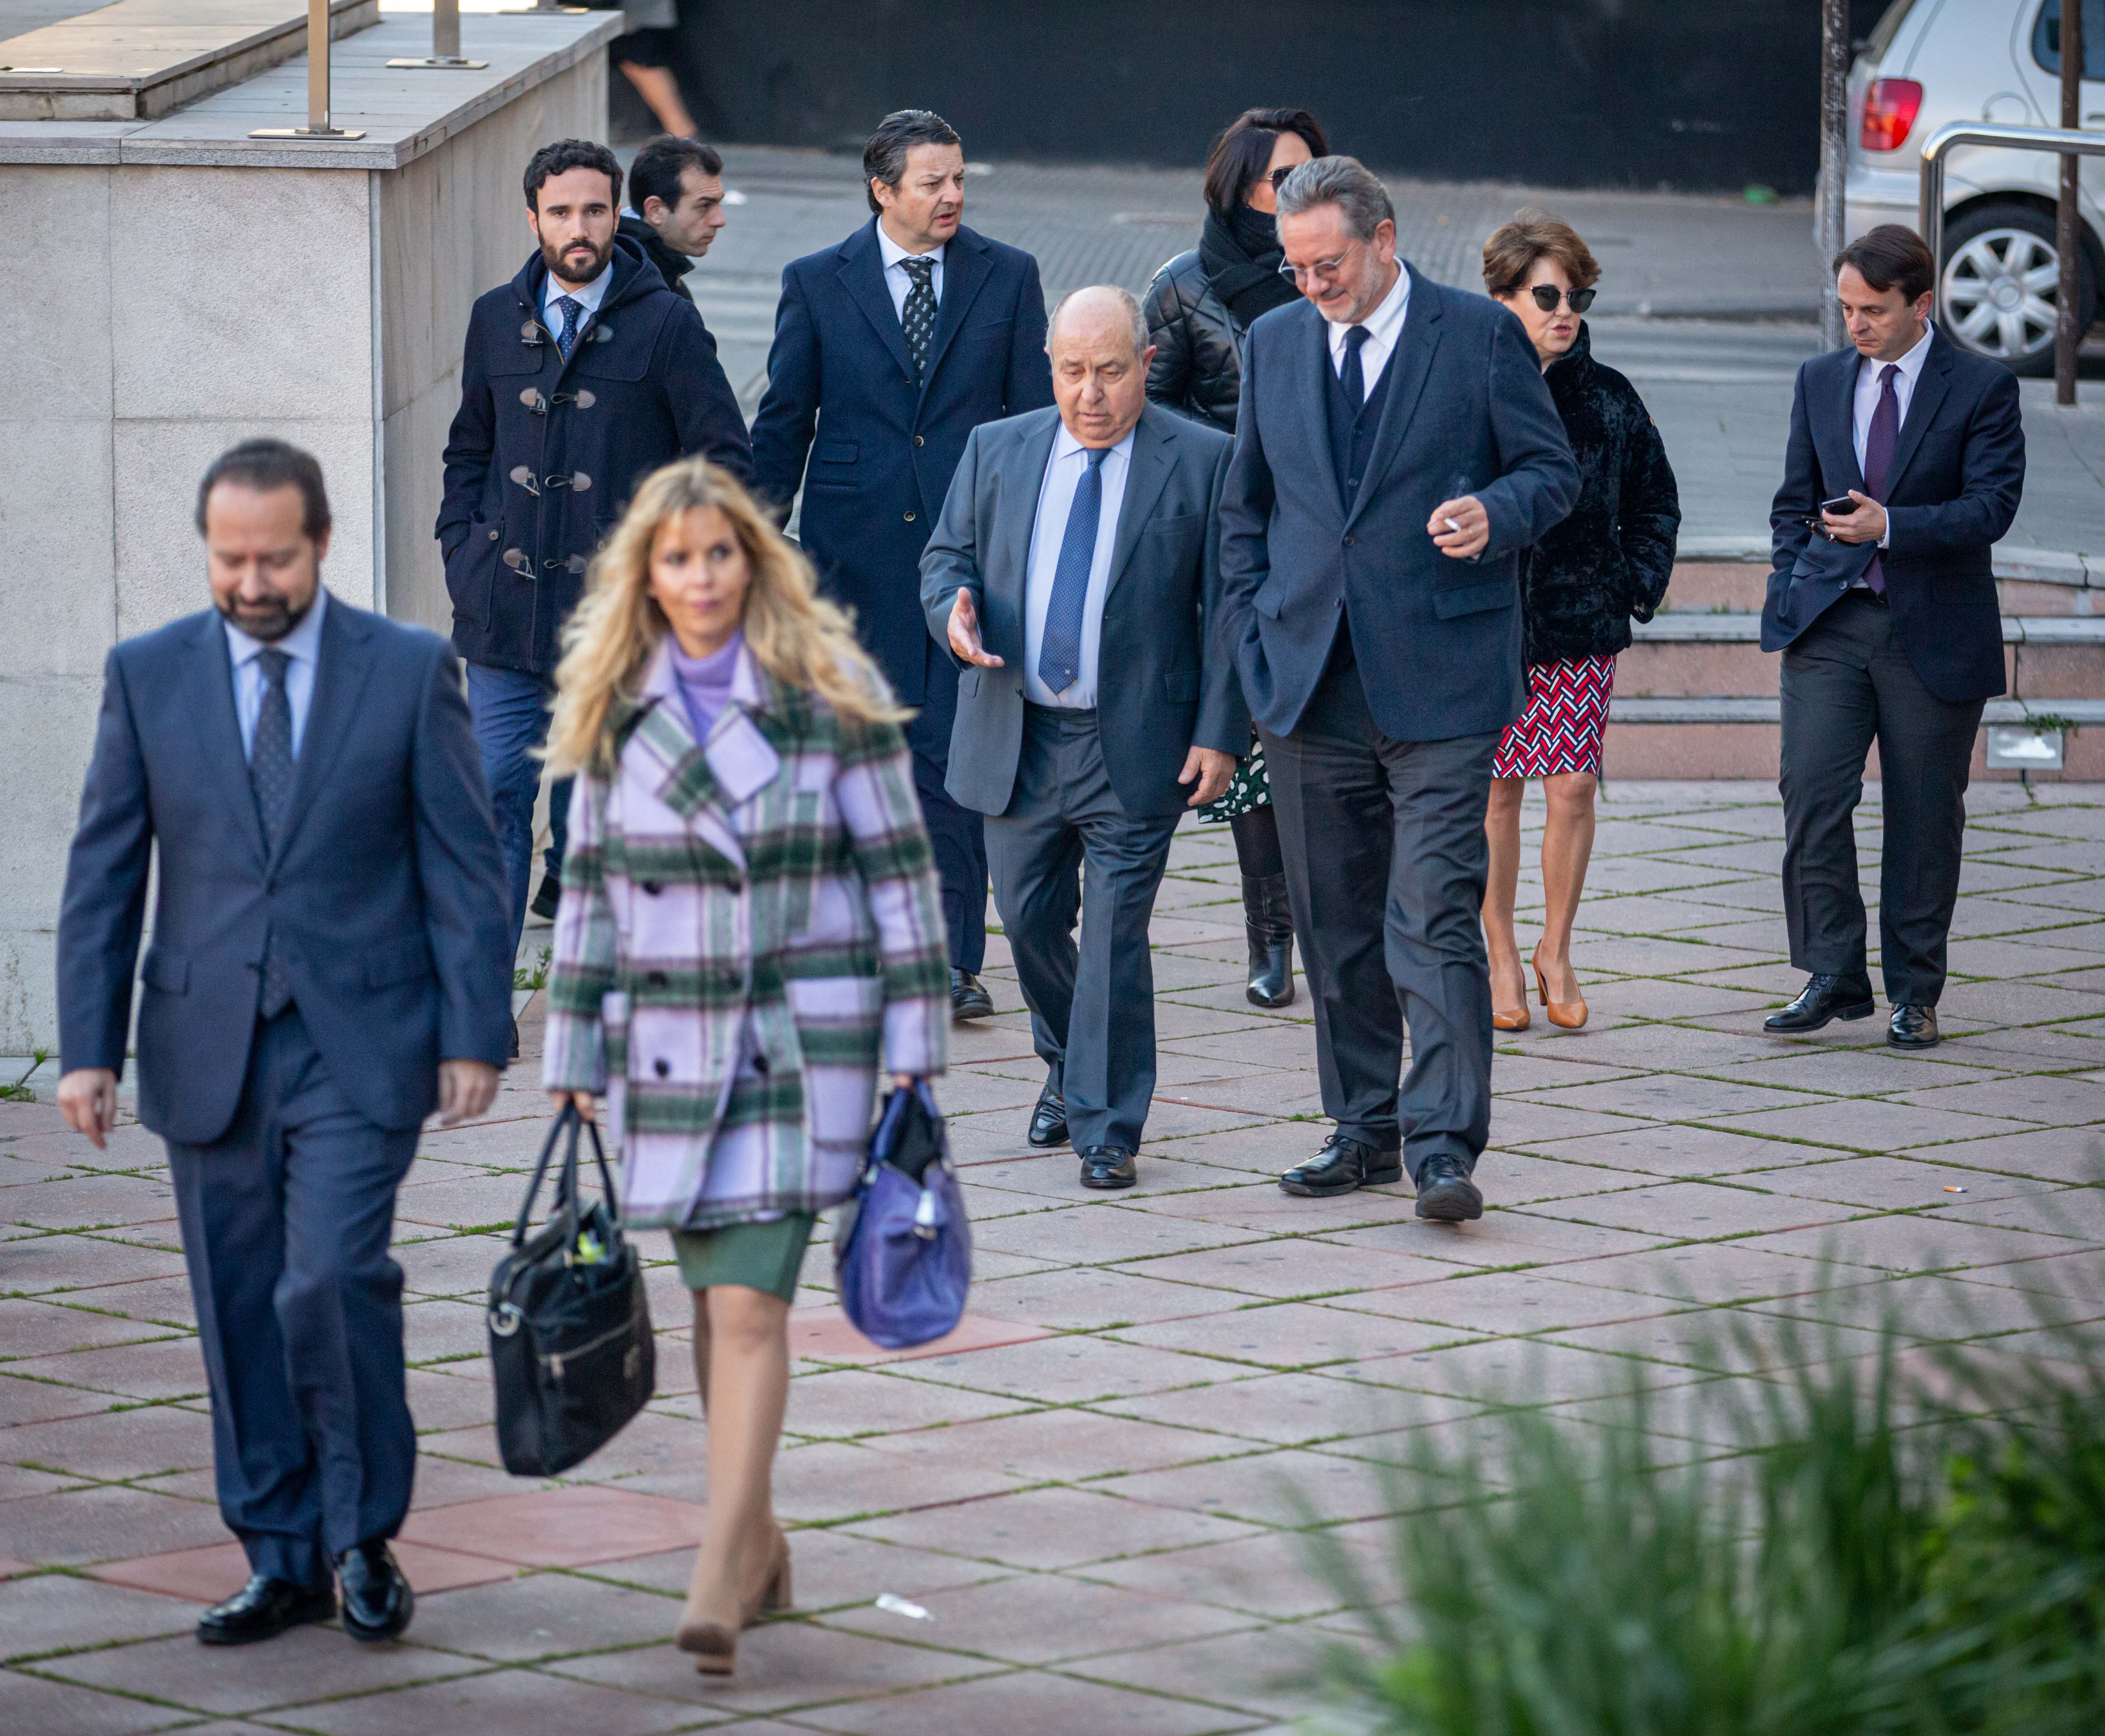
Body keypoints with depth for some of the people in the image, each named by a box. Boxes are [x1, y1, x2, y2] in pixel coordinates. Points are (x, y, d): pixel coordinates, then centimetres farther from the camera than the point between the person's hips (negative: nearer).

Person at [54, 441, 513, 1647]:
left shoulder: (411, 671, 0)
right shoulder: (149, 676, 4)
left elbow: (464, 862, 1)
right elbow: (104, 876, 6)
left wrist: (475, 1036, -5)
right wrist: (89, 1047, -1)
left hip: (358, 1048, -3)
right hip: (209, 1049, 3)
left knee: (331, 1286, -16)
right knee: (241, 1313, 6)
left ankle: (365, 1535, 2)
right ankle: (282, 1559, 17)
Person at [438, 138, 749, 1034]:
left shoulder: (665, 324, -3)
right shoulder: (497, 320, 9)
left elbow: (724, 457, 0)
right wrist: (463, 549, 8)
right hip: (506, 618, 3)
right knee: (496, 797, -2)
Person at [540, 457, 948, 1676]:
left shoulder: (830, 696, -4)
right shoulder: (614, 711, 6)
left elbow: (900, 870, -2)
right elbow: (591, 887, 11)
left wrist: (914, 1046, -4)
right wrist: (576, 1056, 9)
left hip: (801, 1038, -4)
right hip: (671, 1045, 4)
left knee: (751, 1303, -12)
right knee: (719, 1301, 10)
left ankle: (722, 1584, -16)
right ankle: (759, 1543, 26)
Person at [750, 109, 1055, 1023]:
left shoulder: (1007, 278, 4)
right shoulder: (817, 283, 4)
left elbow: (1036, 420, 6)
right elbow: (783, 425, 8)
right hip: (855, 550, 1)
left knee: (952, 752, -4)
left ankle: (954, 956, 1)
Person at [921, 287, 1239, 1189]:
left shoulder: (1202, 462, -3)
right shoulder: (996, 450, 7)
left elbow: (1226, 606, -3)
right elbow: (947, 555, 13)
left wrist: (1219, 733, -9)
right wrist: (953, 608, -12)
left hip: (1135, 748, -4)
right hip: (1015, 736, 4)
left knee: (1115, 936, -5)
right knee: (1029, 920, 12)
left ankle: (1107, 1128, 3)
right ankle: (1066, 1069, 38)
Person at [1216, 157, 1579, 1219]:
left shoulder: (1481, 336, -1)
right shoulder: (1274, 344, 12)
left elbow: (1551, 470, 3)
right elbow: (1245, 505, 19)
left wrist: (1495, 514, -18)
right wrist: (1250, 634, 8)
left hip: (1437, 680, -5)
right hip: (1309, 683, 5)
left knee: (1435, 917, -12)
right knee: (1335, 922, 9)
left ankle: (1442, 1144, -13)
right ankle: (1365, 1129, 19)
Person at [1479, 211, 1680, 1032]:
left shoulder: (1610, 399, 4)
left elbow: (1654, 502, 16)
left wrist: (1638, 584, 6)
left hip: (1583, 623, 2)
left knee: (1572, 786, -2)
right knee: (1497, 790, 4)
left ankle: (1555, 951, 14)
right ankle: (1502, 959, 16)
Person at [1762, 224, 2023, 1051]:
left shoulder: (1983, 388, -3)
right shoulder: (1821, 381, 10)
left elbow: (1991, 507, -12)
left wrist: (1890, 526, -24)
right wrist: (1788, 599, 5)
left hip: (1932, 632, -3)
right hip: (1829, 624, 3)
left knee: (1925, 817, 4)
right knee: (1811, 794, -10)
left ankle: (1914, 994, 14)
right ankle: (1834, 976, -2)